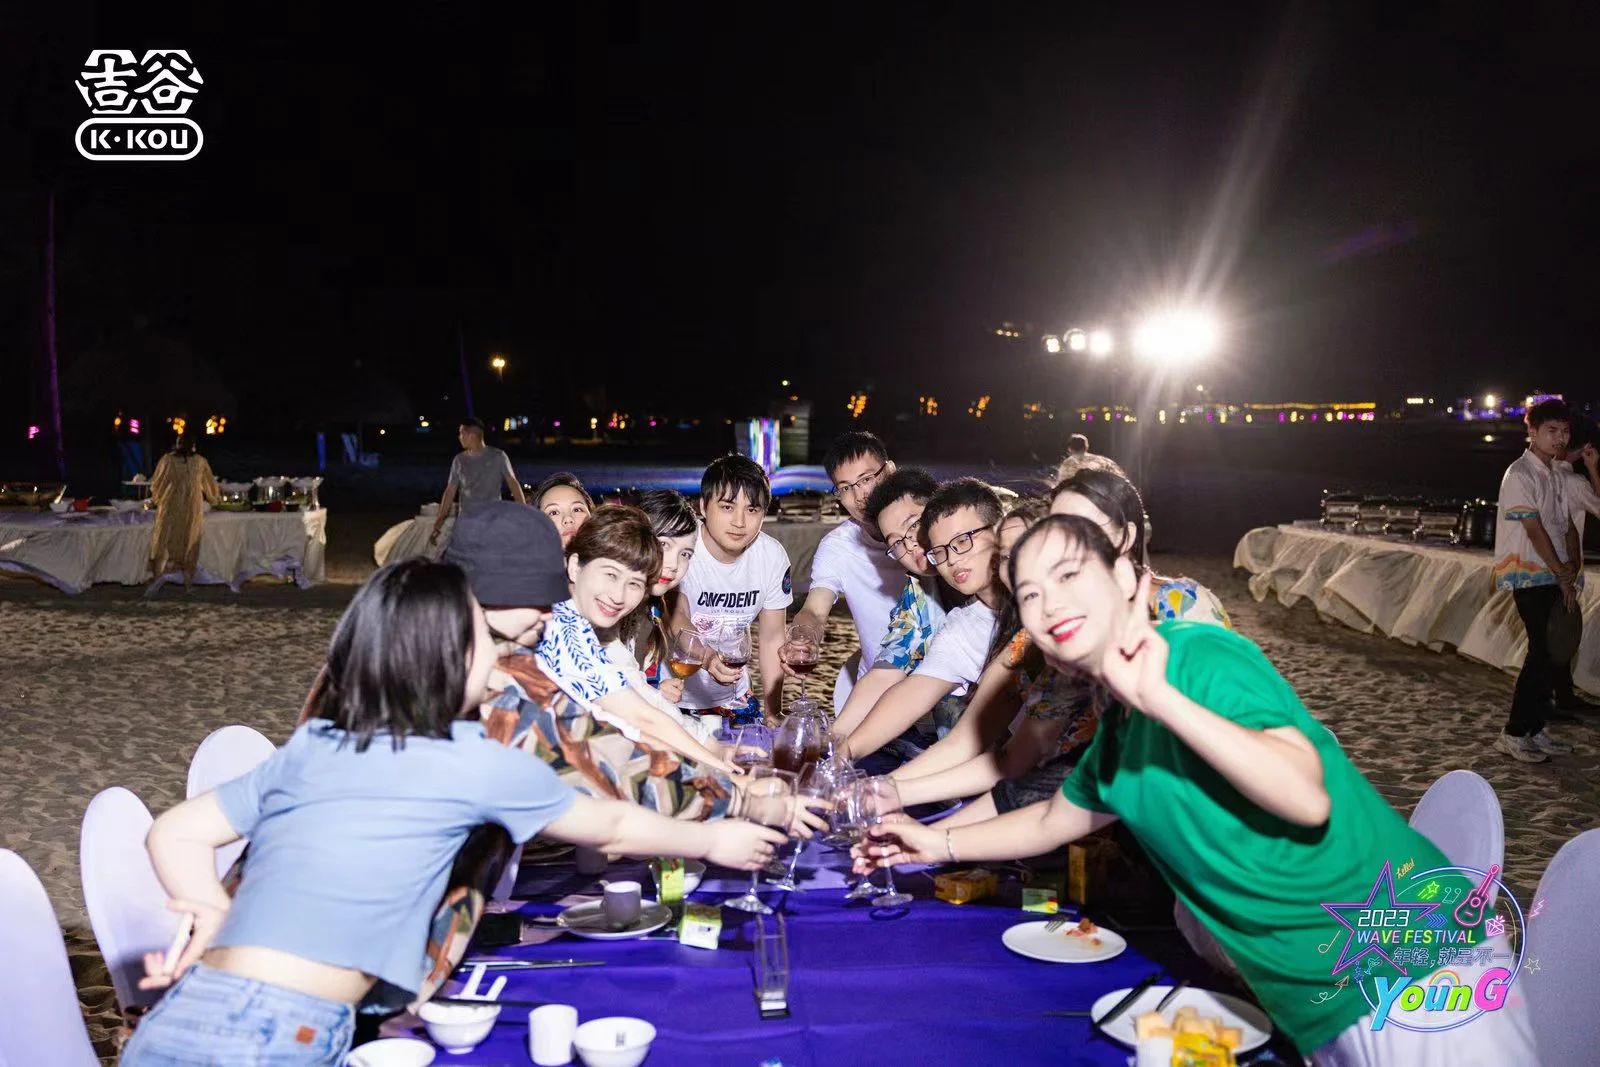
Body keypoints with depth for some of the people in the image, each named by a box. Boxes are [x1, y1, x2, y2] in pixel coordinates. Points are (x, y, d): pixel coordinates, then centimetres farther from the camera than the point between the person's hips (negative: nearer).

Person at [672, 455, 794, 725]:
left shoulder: (773, 557, -8)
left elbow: (772, 637, 1)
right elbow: (676, 620, -28)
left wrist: (773, 712, 1)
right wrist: (708, 658, -49)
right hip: (669, 693, -4)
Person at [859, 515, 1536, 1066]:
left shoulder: (1201, 655, -17)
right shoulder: (1117, 729, 8)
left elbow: (1308, 797, -30)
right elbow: (1055, 820, 27)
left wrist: (1162, 696, -34)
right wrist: (943, 843, 26)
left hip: (1405, 969, -8)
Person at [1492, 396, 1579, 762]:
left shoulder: (1556, 476, 16)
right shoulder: (1520, 475, -10)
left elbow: (1568, 526, 13)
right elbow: (1535, 530, -14)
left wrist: (1573, 569, -1)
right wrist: (1563, 574, -12)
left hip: (1556, 578, 8)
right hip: (1530, 577, -8)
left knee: (1556, 651, 7)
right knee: (1542, 653, -9)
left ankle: (1535, 729, 15)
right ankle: (1513, 734, -2)